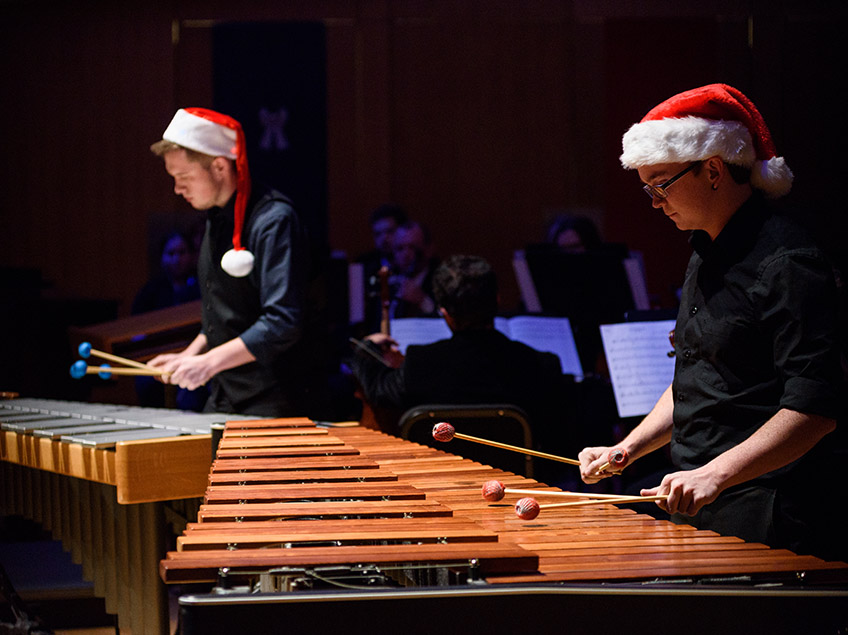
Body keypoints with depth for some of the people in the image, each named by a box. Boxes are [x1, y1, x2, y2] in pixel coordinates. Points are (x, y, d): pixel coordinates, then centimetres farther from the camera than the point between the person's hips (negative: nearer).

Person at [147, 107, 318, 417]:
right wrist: (190, 354, 9)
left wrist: (209, 362, -25)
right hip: (222, 399, 8)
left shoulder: (274, 220, -16)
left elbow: (283, 322, -24)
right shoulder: (216, 220, 13)